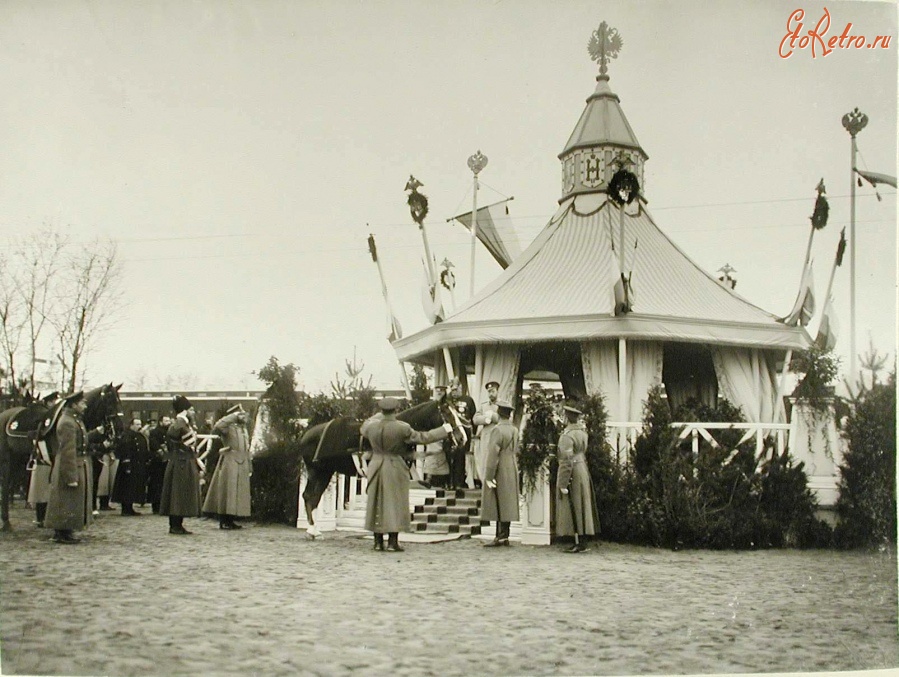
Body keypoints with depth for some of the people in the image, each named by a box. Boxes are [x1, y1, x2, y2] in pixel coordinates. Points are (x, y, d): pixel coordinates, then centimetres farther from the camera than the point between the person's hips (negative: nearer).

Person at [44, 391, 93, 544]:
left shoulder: (75, 420, 13)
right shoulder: (67, 423, -20)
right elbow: (68, 452, -23)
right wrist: (71, 477, -24)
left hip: (80, 466, 11)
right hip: (72, 467, -11)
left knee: (69, 503, 16)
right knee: (67, 502, -3)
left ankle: (63, 532, 24)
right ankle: (62, 534, 5)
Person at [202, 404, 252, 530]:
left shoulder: (244, 430, 18)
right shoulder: (229, 428, -6)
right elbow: (217, 426, -29)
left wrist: (249, 467, 18)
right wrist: (233, 416, -23)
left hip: (242, 465, 8)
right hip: (230, 463, -8)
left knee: (239, 493, 8)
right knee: (227, 491, -6)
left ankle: (231, 520, 14)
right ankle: (223, 521, -2)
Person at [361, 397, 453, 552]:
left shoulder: (372, 426, -4)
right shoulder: (402, 429, -16)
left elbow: (363, 429, 22)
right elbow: (423, 438, -8)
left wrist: (378, 416, 36)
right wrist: (444, 430, 5)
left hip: (376, 468, 4)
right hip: (395, 469, -4)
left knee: (377, 504, 11)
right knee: (395, 504, 2)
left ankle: (378, 542, 14)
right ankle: (392, 542, -1)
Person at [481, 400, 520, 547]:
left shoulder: (497, 430, -16)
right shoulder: (514, 430, 7)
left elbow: (493, 454, -19)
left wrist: (489, 476, -17)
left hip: (500, 472, -8)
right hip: (511, 472, 8)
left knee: (499, 505, -4)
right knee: (507, 504, 10)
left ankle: (501, 536, -4)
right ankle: (504, 536, 14)